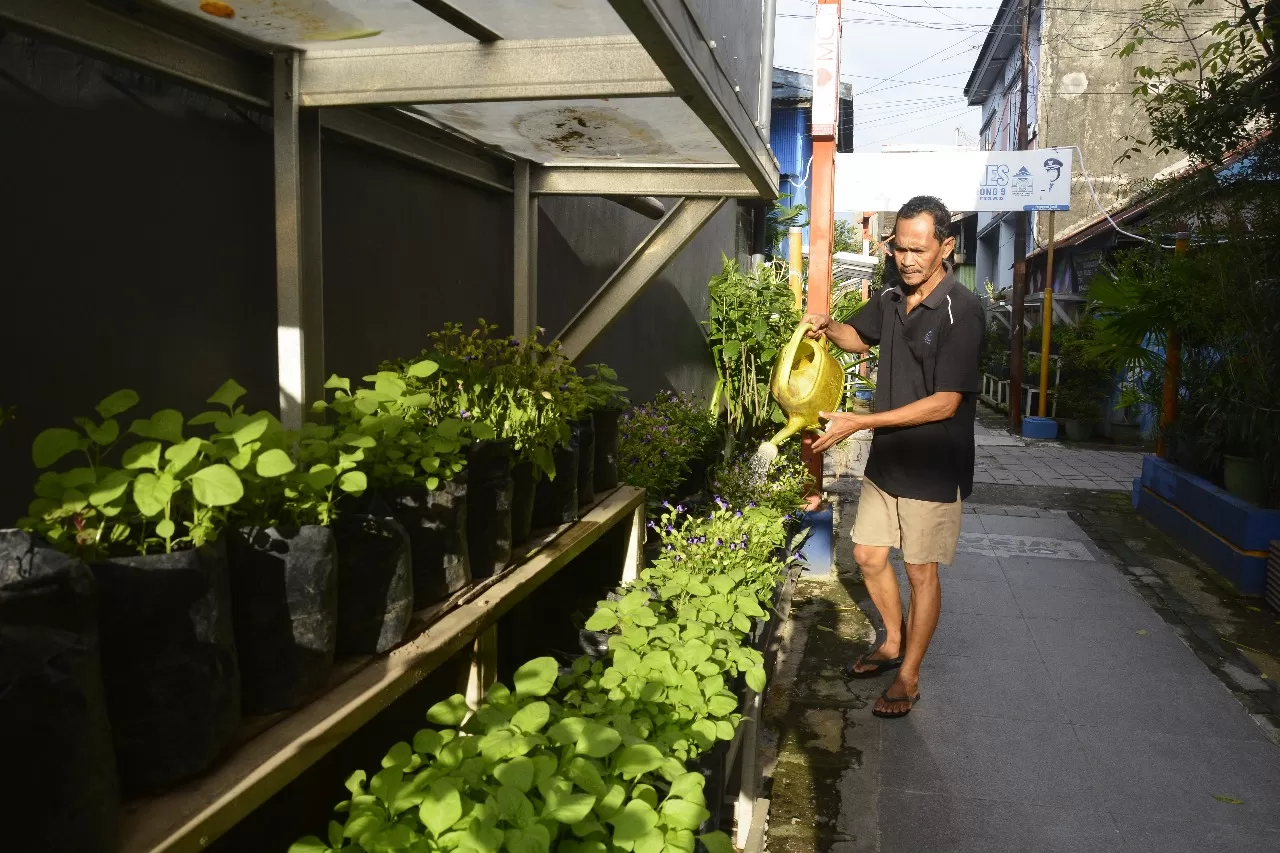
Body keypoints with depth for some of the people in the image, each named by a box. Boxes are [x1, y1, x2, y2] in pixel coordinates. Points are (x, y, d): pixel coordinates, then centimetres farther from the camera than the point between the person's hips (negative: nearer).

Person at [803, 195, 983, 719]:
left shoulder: (961, 311, -20)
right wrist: (828, 327, -1)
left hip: (932, 468, -7)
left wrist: (860, 422, -24)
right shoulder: (891, 299, 3)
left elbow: (945, 402, -23)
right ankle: (894, 643, 39)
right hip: (885, 460, 7)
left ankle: (909, 677, 24)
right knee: (868, 555, 15)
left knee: (921, 572, 7)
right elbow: (859, 338, 24)